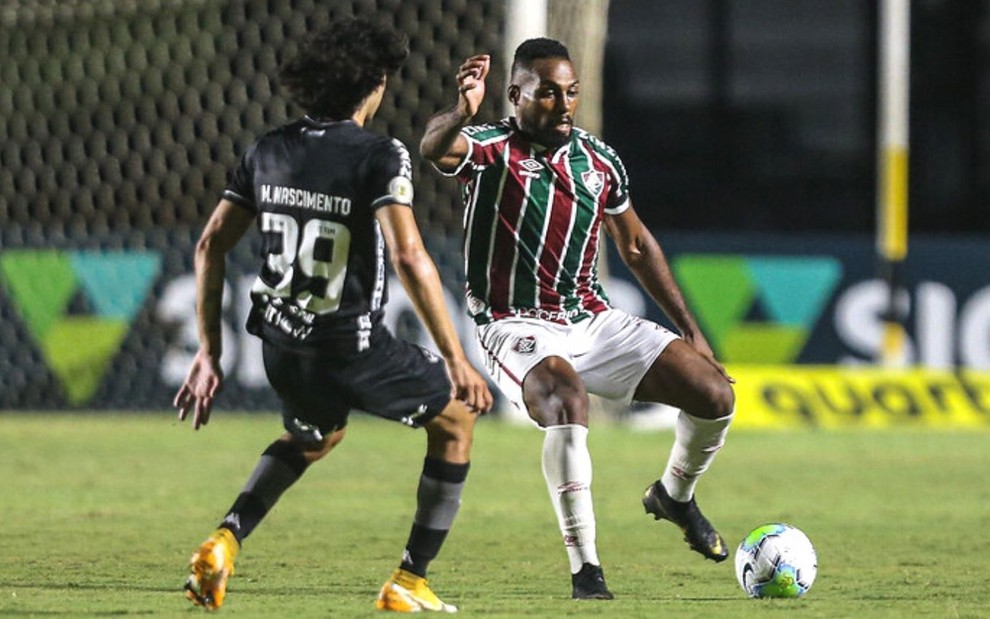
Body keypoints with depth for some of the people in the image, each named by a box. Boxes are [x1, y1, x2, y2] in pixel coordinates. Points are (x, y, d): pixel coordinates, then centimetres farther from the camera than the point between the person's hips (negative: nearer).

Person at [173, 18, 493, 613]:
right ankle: (410, 582, 17)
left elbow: (211, 245, 6)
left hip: (281, 345, 6)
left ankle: (225, 541, 13)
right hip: (353, 350, -6)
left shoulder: (268, 151, 5)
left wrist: (209, 354, 12)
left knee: (314, 437, 36)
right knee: (456, 419, 18)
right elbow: (409, 256, -24)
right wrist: (457, 361, -21)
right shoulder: (381, 156, -13)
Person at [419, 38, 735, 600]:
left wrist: (690, 329, 16)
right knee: (566, 400, -37)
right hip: (518, 328, -5)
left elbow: (637, 246, 20)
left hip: (594, 321, 5)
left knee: (715, 394, -6)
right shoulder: (492, 150, -9)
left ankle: (675, 495, 26)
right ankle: (585, 569, -31)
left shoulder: (599, 161, 7)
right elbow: (435, 149, -33)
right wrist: (460, 115, -57)